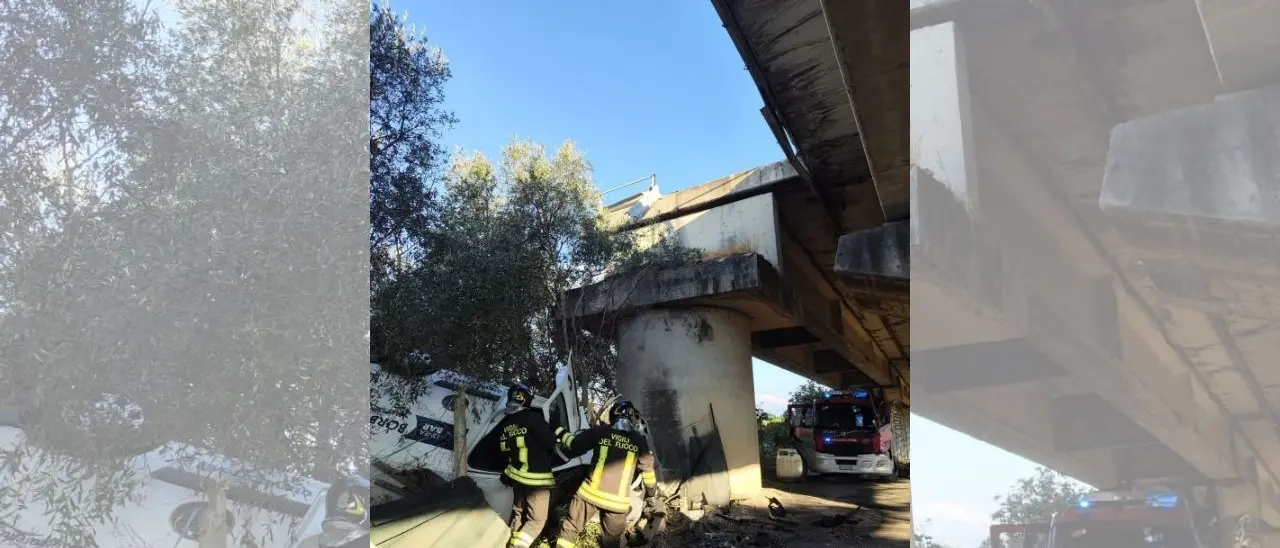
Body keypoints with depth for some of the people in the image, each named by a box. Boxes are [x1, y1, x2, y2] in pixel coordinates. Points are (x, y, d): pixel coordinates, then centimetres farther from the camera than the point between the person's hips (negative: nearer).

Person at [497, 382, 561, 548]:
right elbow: (550, 443, -15)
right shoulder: (532, 417, -18)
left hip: (516, 475, 7)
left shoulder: (503, 425, 4)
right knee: (536, 519, 1)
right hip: (536, 478, -7)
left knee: (518, 513, 22)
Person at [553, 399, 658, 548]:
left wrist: (562, 434, 27)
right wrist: (651, 490, 25)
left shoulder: (600, 431, -1)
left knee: (571, 528, 16)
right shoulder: (639, 440, 2)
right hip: (617, 500, 1)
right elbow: (647, 468, 8)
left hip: (590, 492, -1)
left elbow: (574, 445, 7)